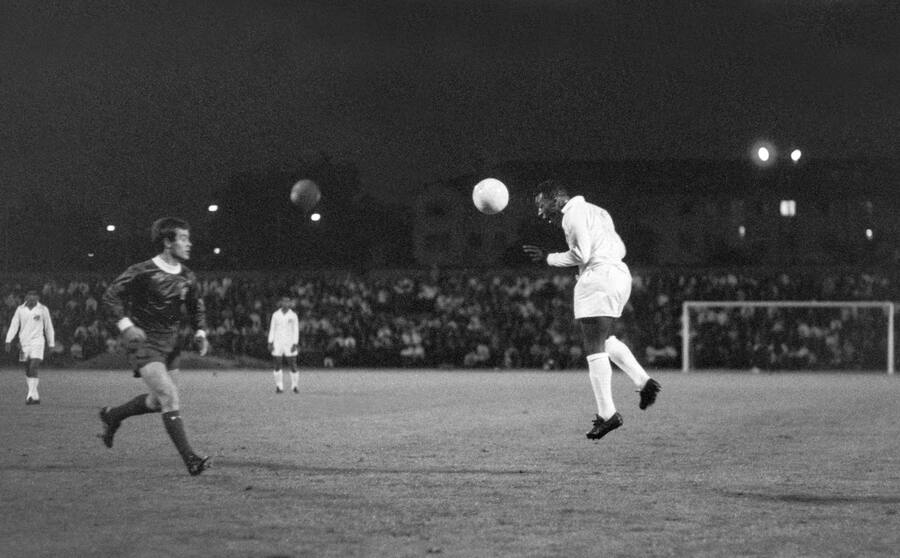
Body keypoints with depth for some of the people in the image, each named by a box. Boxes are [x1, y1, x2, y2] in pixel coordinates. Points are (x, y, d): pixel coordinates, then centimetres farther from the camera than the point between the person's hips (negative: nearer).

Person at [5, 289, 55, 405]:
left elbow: (48, 327, 8)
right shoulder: (20, 310, 6)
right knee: (28, 371, 7)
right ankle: (36, 397, 15)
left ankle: (31, 395, -22)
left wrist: (51, 343, 11)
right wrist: (8, 341, -2)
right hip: (24, 342, 4)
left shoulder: (43, 310, 0)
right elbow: (14, 326, 6)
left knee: (33, 368, -17)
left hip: (37, 342, -4)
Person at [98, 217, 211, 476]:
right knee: (170, 397, -18)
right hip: (143, 341, -7)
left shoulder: (187, 277, 3)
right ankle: (190, 459, -20)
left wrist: (200, 332, 2)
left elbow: (196, 306, 20)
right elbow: (110, 297, -11)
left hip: (170, 343, 8)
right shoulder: (142, 272, -16)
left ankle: (112, 416, 41)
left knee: (160, 401, 15)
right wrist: (126, 326, -24)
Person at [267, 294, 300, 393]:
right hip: (277, 343, 1)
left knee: (293, 365, -5)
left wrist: (295, 344, -11)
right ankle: (279, 387, 5)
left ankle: (295, 387, 5)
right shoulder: (275, 314, 3)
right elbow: (272, 329, 4)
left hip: (289, 343, -1)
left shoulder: (293, 315, -1)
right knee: (278, 365, -1)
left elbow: (296, 330, -3)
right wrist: (270, 343, -3)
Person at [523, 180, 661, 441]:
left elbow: (581, 255, -15)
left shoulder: (573, 215, -6)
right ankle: (643, 381, 11)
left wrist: (548, 258, -5)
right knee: (605, 340, 25)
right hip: (619, 275, 10)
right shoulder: (594, 212, 23)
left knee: (595, 349, -7)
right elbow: (619, 248, 21)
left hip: (598, 278, -10)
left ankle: (607, 414, -9)